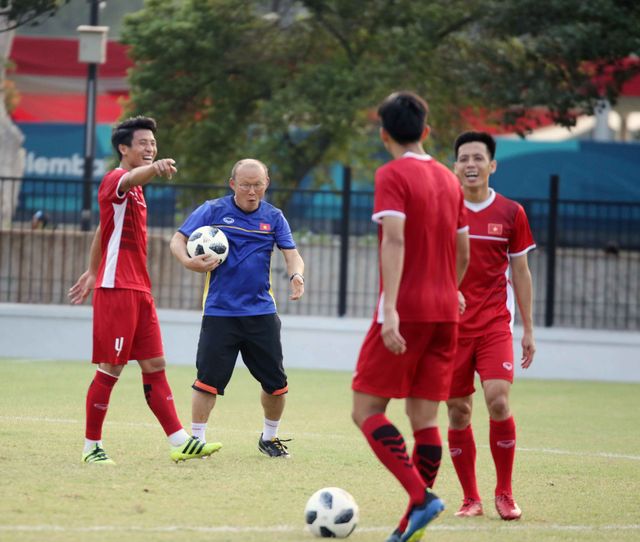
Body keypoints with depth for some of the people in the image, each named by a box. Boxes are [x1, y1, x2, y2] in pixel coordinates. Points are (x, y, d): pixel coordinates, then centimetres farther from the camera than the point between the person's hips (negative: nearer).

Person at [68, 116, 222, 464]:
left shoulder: (134, 190, 18)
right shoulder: (115, 180, -10)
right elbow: (130, 178, -37)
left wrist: (93, 273, 36)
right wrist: (155, 168, -59)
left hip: (139, 291, 9)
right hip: (116, 289, -9)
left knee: (155, 365, 4)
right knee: (111, 369, -4)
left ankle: (180, 442, 1)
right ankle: (92, 446, 5)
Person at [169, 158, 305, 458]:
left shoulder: (273, 217, 7)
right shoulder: (212, 211, -1)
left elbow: (292, 254, 3)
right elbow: (178, 240, -1)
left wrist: (296, 275, -20)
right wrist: (188, 261, -22)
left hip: (261, 312, 3)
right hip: (219, 310, -3)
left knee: (275, 382, 5)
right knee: (208, 379, -10)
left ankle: (269, 438, 26)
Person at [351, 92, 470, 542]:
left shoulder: (393, 175, -7)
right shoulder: (449, 180, 13)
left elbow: (395, 240, -20)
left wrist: (391, 310, -27)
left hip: (406, 313, -7)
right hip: (445, 313, 7)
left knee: (367, 410, -1)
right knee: (425, 417, 7)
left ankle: (421, 496, -18)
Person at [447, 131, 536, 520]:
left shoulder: (511, 213, 4)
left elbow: (521, 273, 11)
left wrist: (528, 329, 9)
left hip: (495, 324, -1)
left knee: (498, 401, -16)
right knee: (458, 412, 0)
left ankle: (505, 493, -1)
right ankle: (471, 499, 12)